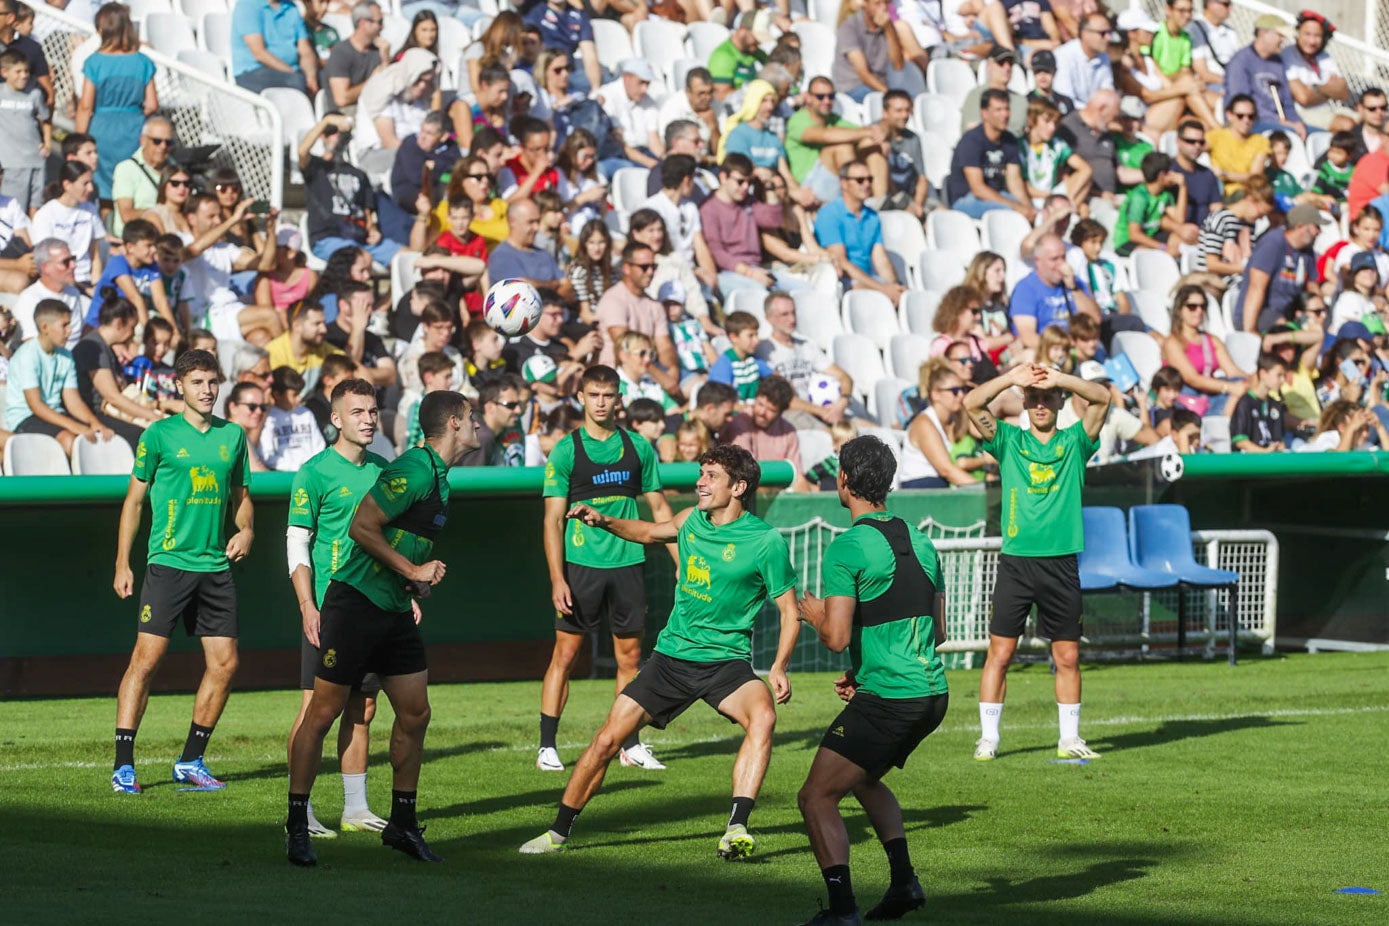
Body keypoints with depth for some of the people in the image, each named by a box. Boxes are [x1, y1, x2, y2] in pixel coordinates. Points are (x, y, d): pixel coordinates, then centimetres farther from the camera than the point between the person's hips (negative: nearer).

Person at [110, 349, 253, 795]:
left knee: (224, 662, 2)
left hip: (216, 567, 5)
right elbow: (134, 499, 3)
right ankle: (123, 765, -7)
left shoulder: (233, 436, 11)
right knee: (146, 658, -10)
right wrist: (122, 564, 0)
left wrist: (245, 529, 0)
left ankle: (191, 762, 14)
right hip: (168, 562, -5)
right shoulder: (159, 435, -1)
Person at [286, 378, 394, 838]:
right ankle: (300, 812, -2)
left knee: (362, 707, 10)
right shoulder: (315, 472, -7)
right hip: (328, 608, -6)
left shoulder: (381, 470, 12)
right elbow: (296, 544, -9)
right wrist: (307, 606, -17)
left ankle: (356, 808, 17)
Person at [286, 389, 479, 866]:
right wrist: (412, 570, -16)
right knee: (322, 714, -3)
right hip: (354, 605, -9)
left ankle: (402, 823, 19)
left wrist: (422, 579, 8)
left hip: (395, 610, 9)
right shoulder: (413, 470, -16)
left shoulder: (438, 476, 13)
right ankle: (297, 825, 3)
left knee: (415, 714, 8)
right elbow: (362, 527, -22)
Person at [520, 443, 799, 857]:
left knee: (763, 716, -34)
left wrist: (779, 667, -21)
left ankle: (736, 829, -40)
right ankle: (558, 831, 16)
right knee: (607, 740, -1)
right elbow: (651, 531, 25)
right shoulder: (692, 520, 3)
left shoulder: (766, 540, -11)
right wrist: (604, 521, 8)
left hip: (726, 662, -4)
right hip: (672, 654, 4)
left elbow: (789, 611, -7)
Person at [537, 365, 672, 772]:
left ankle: (631, 745, 15)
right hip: (581, 565, -3)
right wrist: (557, 578, -12)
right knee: (565, 653, -3)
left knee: (630, 655, 6)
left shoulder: (638, 448, 7)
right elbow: (553, 518, -4)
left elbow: (659, 507, 15)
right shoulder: (566, 451, -2)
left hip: (627, 562, 3)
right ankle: (547, 745, 2)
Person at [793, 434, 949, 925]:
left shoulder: (847, 548, -13)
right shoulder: (920, 542, 12)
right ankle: (904, 882, 24)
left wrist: (814, 614, 5)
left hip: (887, 701, -8)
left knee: (816, 798, -3)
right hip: (932, 692, 8)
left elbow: (837, 639, -18)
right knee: (865, 778, 30)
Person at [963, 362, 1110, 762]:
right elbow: (971, 403, -4)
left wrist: (1058, 378, -14)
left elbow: (1102, 397, -4)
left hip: (1062, 562, 1)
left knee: (1068, 657, 5)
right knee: (1000, 653, -2)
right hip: (1016, 560, -1)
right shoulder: (1009, 440, 8)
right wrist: (1012, 378, -15)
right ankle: (988, 738, 4)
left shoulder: (1074, 441, 9)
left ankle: (1069, 739, 14)